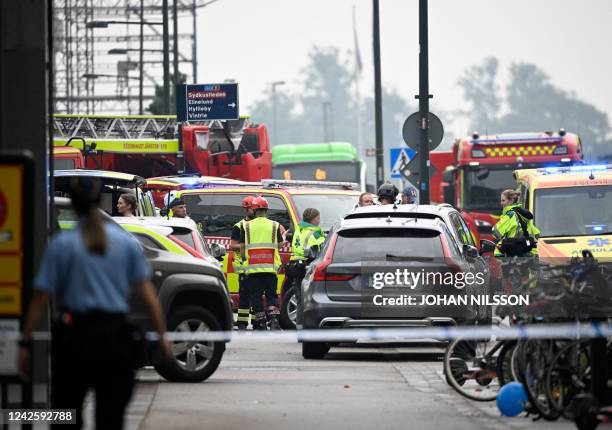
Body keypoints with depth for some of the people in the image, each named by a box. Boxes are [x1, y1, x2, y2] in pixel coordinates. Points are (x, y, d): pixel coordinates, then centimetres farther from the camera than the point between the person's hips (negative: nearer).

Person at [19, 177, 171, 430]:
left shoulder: (62, 244, -4)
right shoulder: (126, 242, 3)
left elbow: (41, 299, -6)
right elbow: (147, 294, 0)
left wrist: (25, 343, -3)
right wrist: (162, 336, 5)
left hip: (75, 336, -2)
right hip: (115, 337, 2)